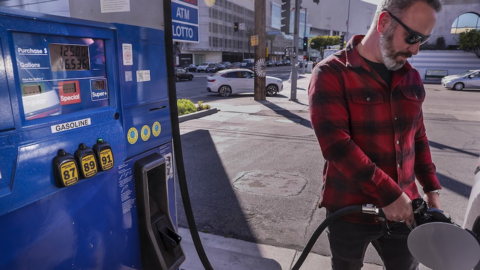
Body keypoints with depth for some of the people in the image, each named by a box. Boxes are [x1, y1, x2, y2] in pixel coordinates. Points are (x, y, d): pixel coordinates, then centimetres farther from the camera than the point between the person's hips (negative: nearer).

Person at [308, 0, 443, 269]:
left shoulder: (411, 77, 6)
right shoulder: (332, 73, -15)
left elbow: (418, 137, 14)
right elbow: (336, 143, -25)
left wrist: (431, 187, 9)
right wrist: (387, 194, -23)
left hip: (403, 207, 5)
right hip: (350, 210, -4)